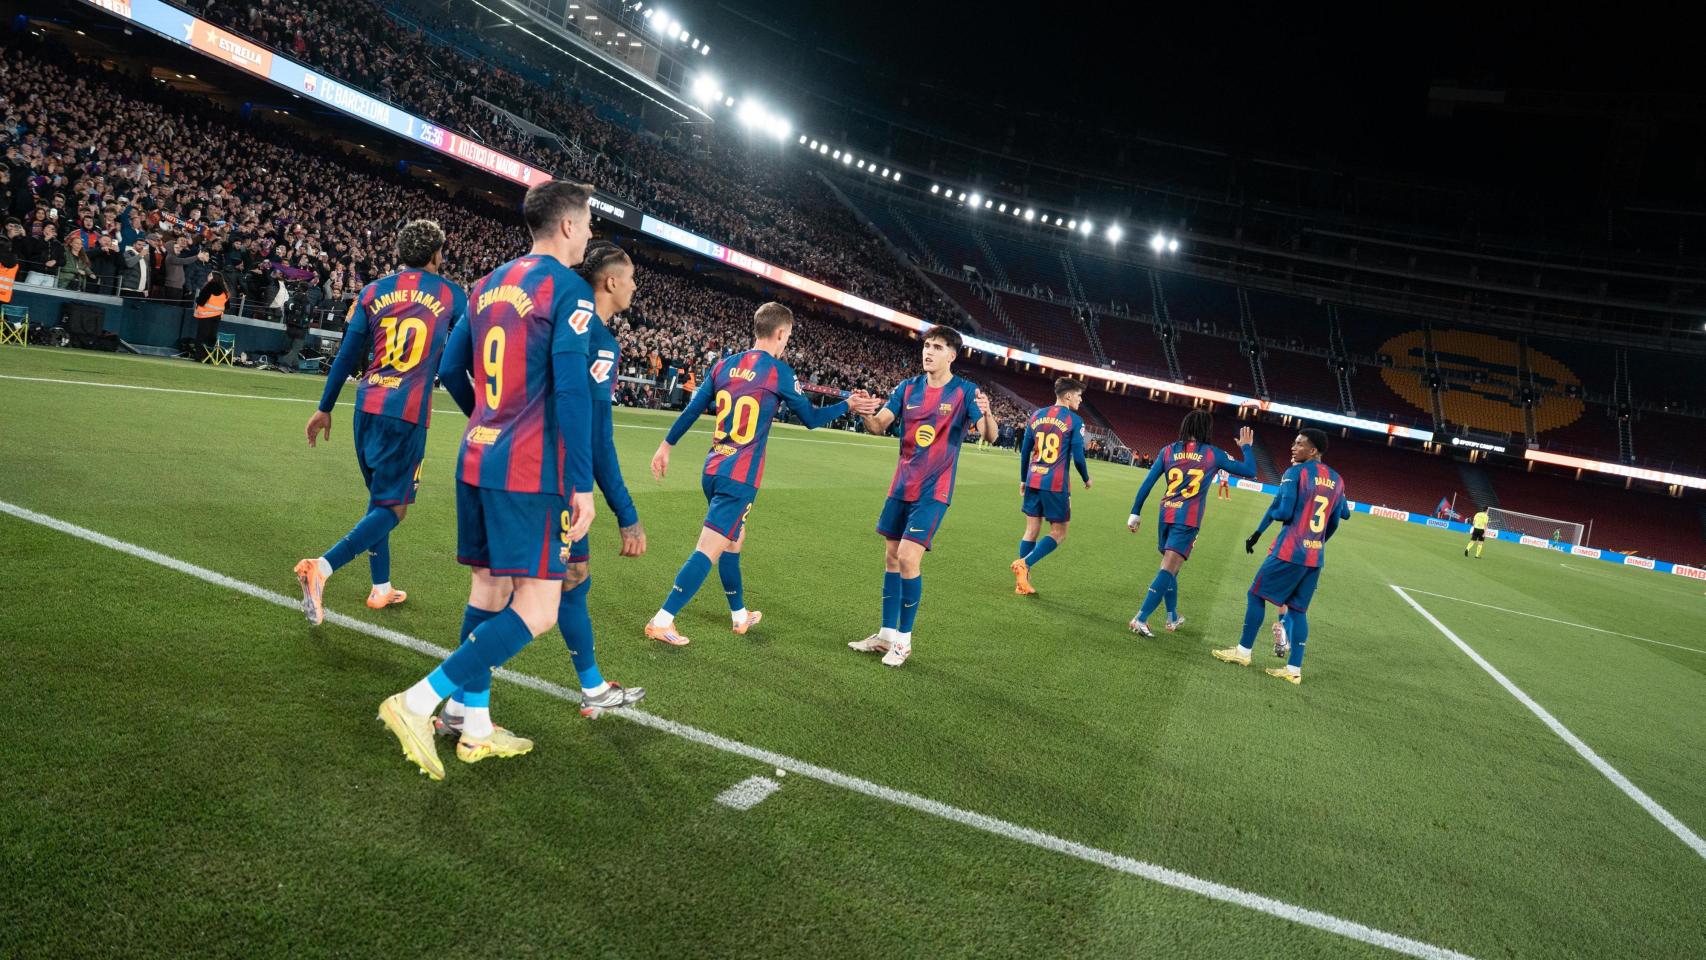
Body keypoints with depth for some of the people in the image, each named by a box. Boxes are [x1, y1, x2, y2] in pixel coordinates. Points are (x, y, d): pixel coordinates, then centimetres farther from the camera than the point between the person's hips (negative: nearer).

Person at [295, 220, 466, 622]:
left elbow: (346, 355, 9)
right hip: (408, 414, -5)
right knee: (393, 508, 0)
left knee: (380, 497, 19)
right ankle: (322, 566, -20)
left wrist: (325, 408, 16)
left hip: (368, 405, 5)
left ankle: (381, 589, 25)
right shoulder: (451, 295, 2)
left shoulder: (374, 291, 9)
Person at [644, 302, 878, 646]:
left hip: (712, 470, 7)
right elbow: (810, 418, 3)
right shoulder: (779, 372, -8)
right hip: (740, 478, -7)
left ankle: (740, 615, 35)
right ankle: (662, 621, -9)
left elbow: (691, 410, 12)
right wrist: (849, 404, 15)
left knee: (734, 539, 22)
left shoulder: (724, 365, 7)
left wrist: (667, 445, 22)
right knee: (709, 550, -6)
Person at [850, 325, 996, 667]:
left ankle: (903, 639, 3)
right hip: (901, 486, 5)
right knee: (891, 556, 9)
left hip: (933, 491, -5)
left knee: (908, 557, -13)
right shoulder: (908, 388, 5)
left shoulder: (965, 391, -6)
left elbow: (989, 435, -15)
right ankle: (887, 634, 21)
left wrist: (987, 414, -39)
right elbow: (879, 425, -3)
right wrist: (864, 412, -26)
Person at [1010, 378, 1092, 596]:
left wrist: (1023, 479, 23)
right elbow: (1078, 457, -6)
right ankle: (1024, 564, -12)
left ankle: (1022, 582, 10)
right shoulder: (1074, 421, -6)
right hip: (1056, 484, -6)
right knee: (1059, 534, 5)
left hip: (1033, 481, 6)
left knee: (1031, 530, 12)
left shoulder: (1037, 415, 10)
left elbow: (1024, 450, 13)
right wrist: (1086, 479, 12)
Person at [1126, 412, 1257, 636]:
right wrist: (1246, 447, 26)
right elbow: (1249, 471, 9)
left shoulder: (1168, 450, 6)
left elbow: (1147, 483, 2)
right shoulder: (1213, 454, 0)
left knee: (1169, 569, 21)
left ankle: (1173, 618, 32)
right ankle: (1141, 619, -19)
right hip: (1188, 520, -4)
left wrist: (1135, 513, 8)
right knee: (1167, 570, -9)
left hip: (1166, 516, 4)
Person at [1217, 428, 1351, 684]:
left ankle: (1244, 651, 13)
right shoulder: (1336, 480, 11)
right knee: (1298, 609, 10)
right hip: (1316, 556, 6)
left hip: (1290, 551, -6)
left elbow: (1283, 511, -16)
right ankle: (1294, 669, 7)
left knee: (1256, 595, 8)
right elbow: (1335, 521, 17)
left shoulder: (1295, 472, -10)